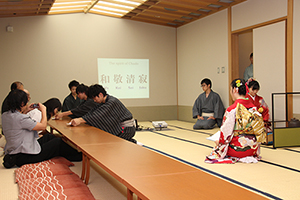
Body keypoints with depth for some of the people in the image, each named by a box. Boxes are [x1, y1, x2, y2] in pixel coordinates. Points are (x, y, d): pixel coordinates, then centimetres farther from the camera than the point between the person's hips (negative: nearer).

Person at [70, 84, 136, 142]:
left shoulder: (112, 101, -23)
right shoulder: (104, 102, 7)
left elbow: (99, 115, -32)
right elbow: (93, 112, 3)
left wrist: (80, 120, -35)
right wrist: (78, 119, -10)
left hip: (128, 128, -10)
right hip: (120, 126, 10)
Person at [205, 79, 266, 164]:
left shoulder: (232, 109, -19)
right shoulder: (253, 107, 0)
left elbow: (226, 131, -12)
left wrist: (219, 141, 8)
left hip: (238, 148, -6)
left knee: (219, 147, 21)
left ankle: (234, 158, 18)